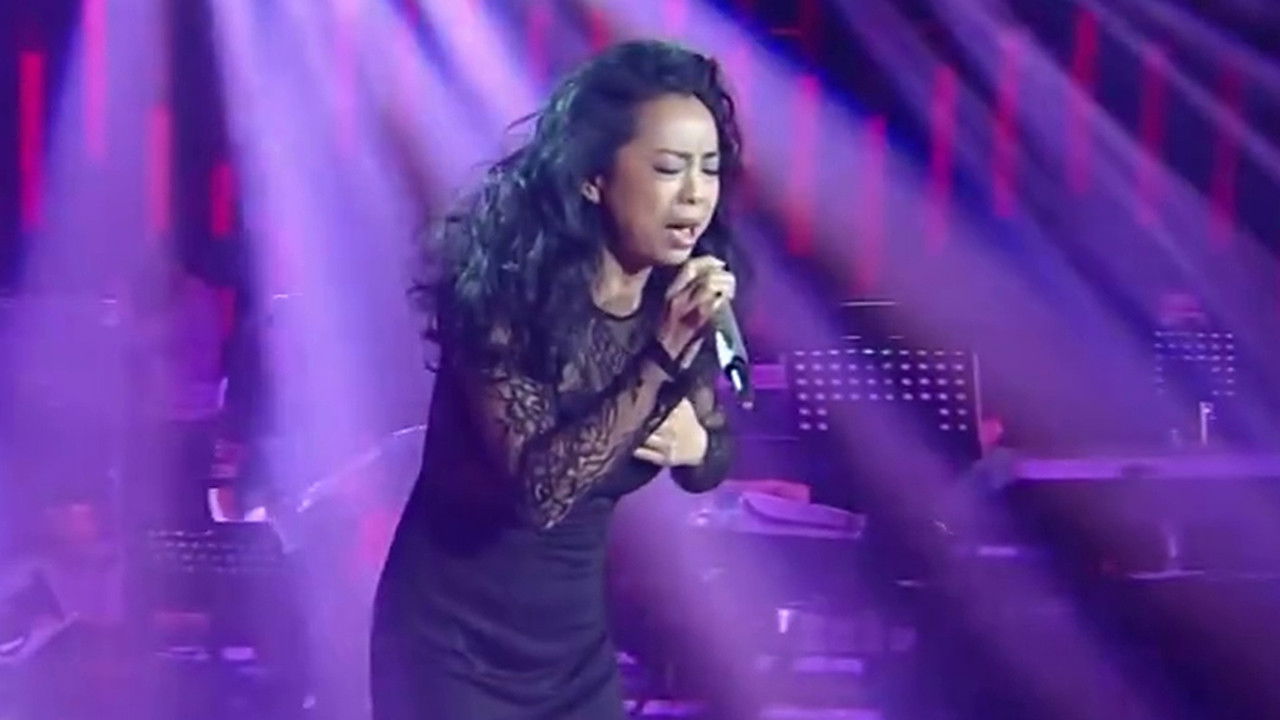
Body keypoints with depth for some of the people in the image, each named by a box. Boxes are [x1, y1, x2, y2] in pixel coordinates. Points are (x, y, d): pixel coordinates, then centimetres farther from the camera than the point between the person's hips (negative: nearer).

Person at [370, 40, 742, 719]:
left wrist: (693, 440, -11)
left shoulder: (677, 298, -4)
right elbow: (541, 486, -30)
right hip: (455, 637, -6)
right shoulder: (508, 286, -21)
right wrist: (664, 353, -32)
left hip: (577, 633, 6)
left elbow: (708, 466, 11)